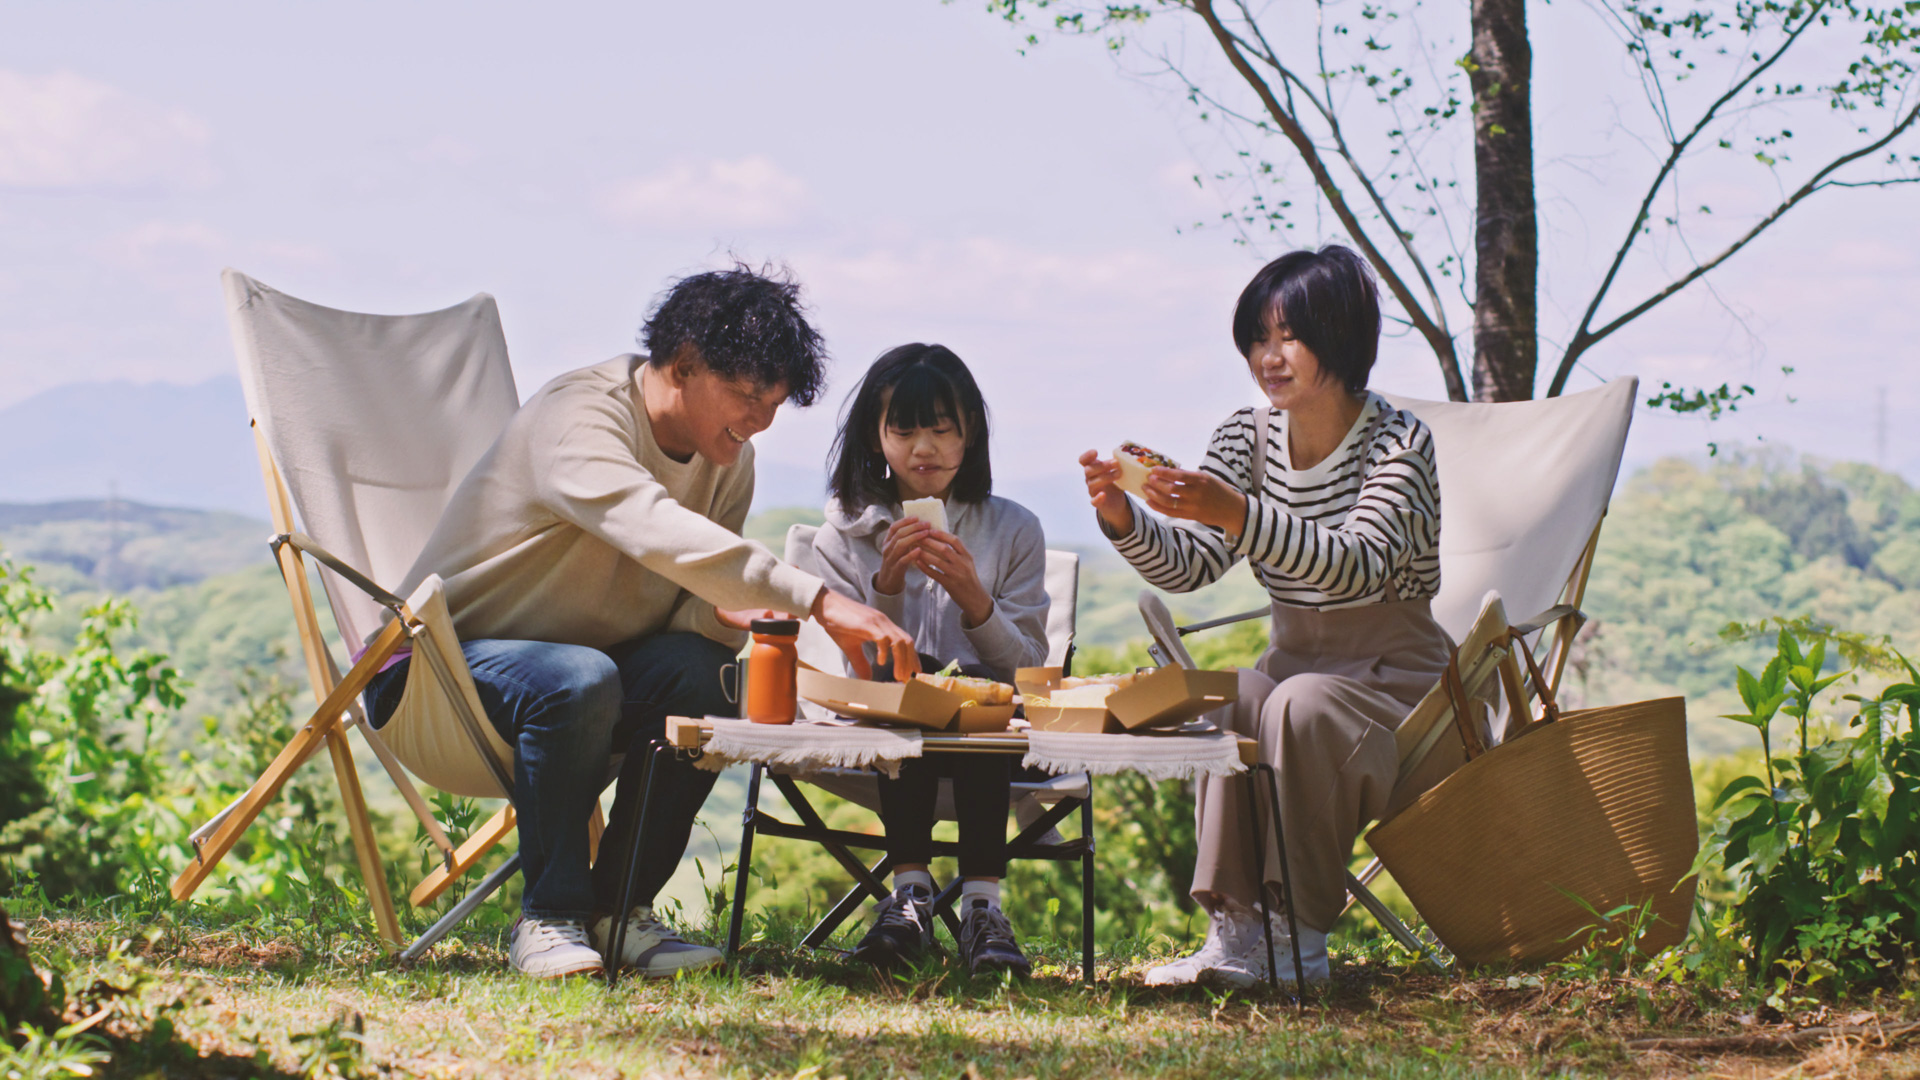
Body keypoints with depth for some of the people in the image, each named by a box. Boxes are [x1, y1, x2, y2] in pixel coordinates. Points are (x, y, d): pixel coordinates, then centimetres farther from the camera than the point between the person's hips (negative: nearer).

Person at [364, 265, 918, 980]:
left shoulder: (730, 461, 1)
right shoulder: (579, 416, -25)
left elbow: (684, 604, -1)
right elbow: (655, 531, -43)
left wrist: (726, 615, -28)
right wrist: (819, 601, -50)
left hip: (581, 660, 7)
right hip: (441, 662, -7)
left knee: (700, 670, -23)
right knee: (579, 681, -37)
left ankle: (619, 907, -11)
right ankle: (550, 917, -20)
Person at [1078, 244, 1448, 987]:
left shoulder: (1398, 443, -13)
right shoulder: (1246, 438, 4)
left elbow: (1358, 568, -30)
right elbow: (1190, 565, -4)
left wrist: (1238, 515, -42)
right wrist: (1123, 520, -25)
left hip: (1394, 682, -4)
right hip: (1295, 663, 5)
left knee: (1300, 704, -35)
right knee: (1231, 700, -29)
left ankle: (1302, 935, -28)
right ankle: (1234, 930, -32)